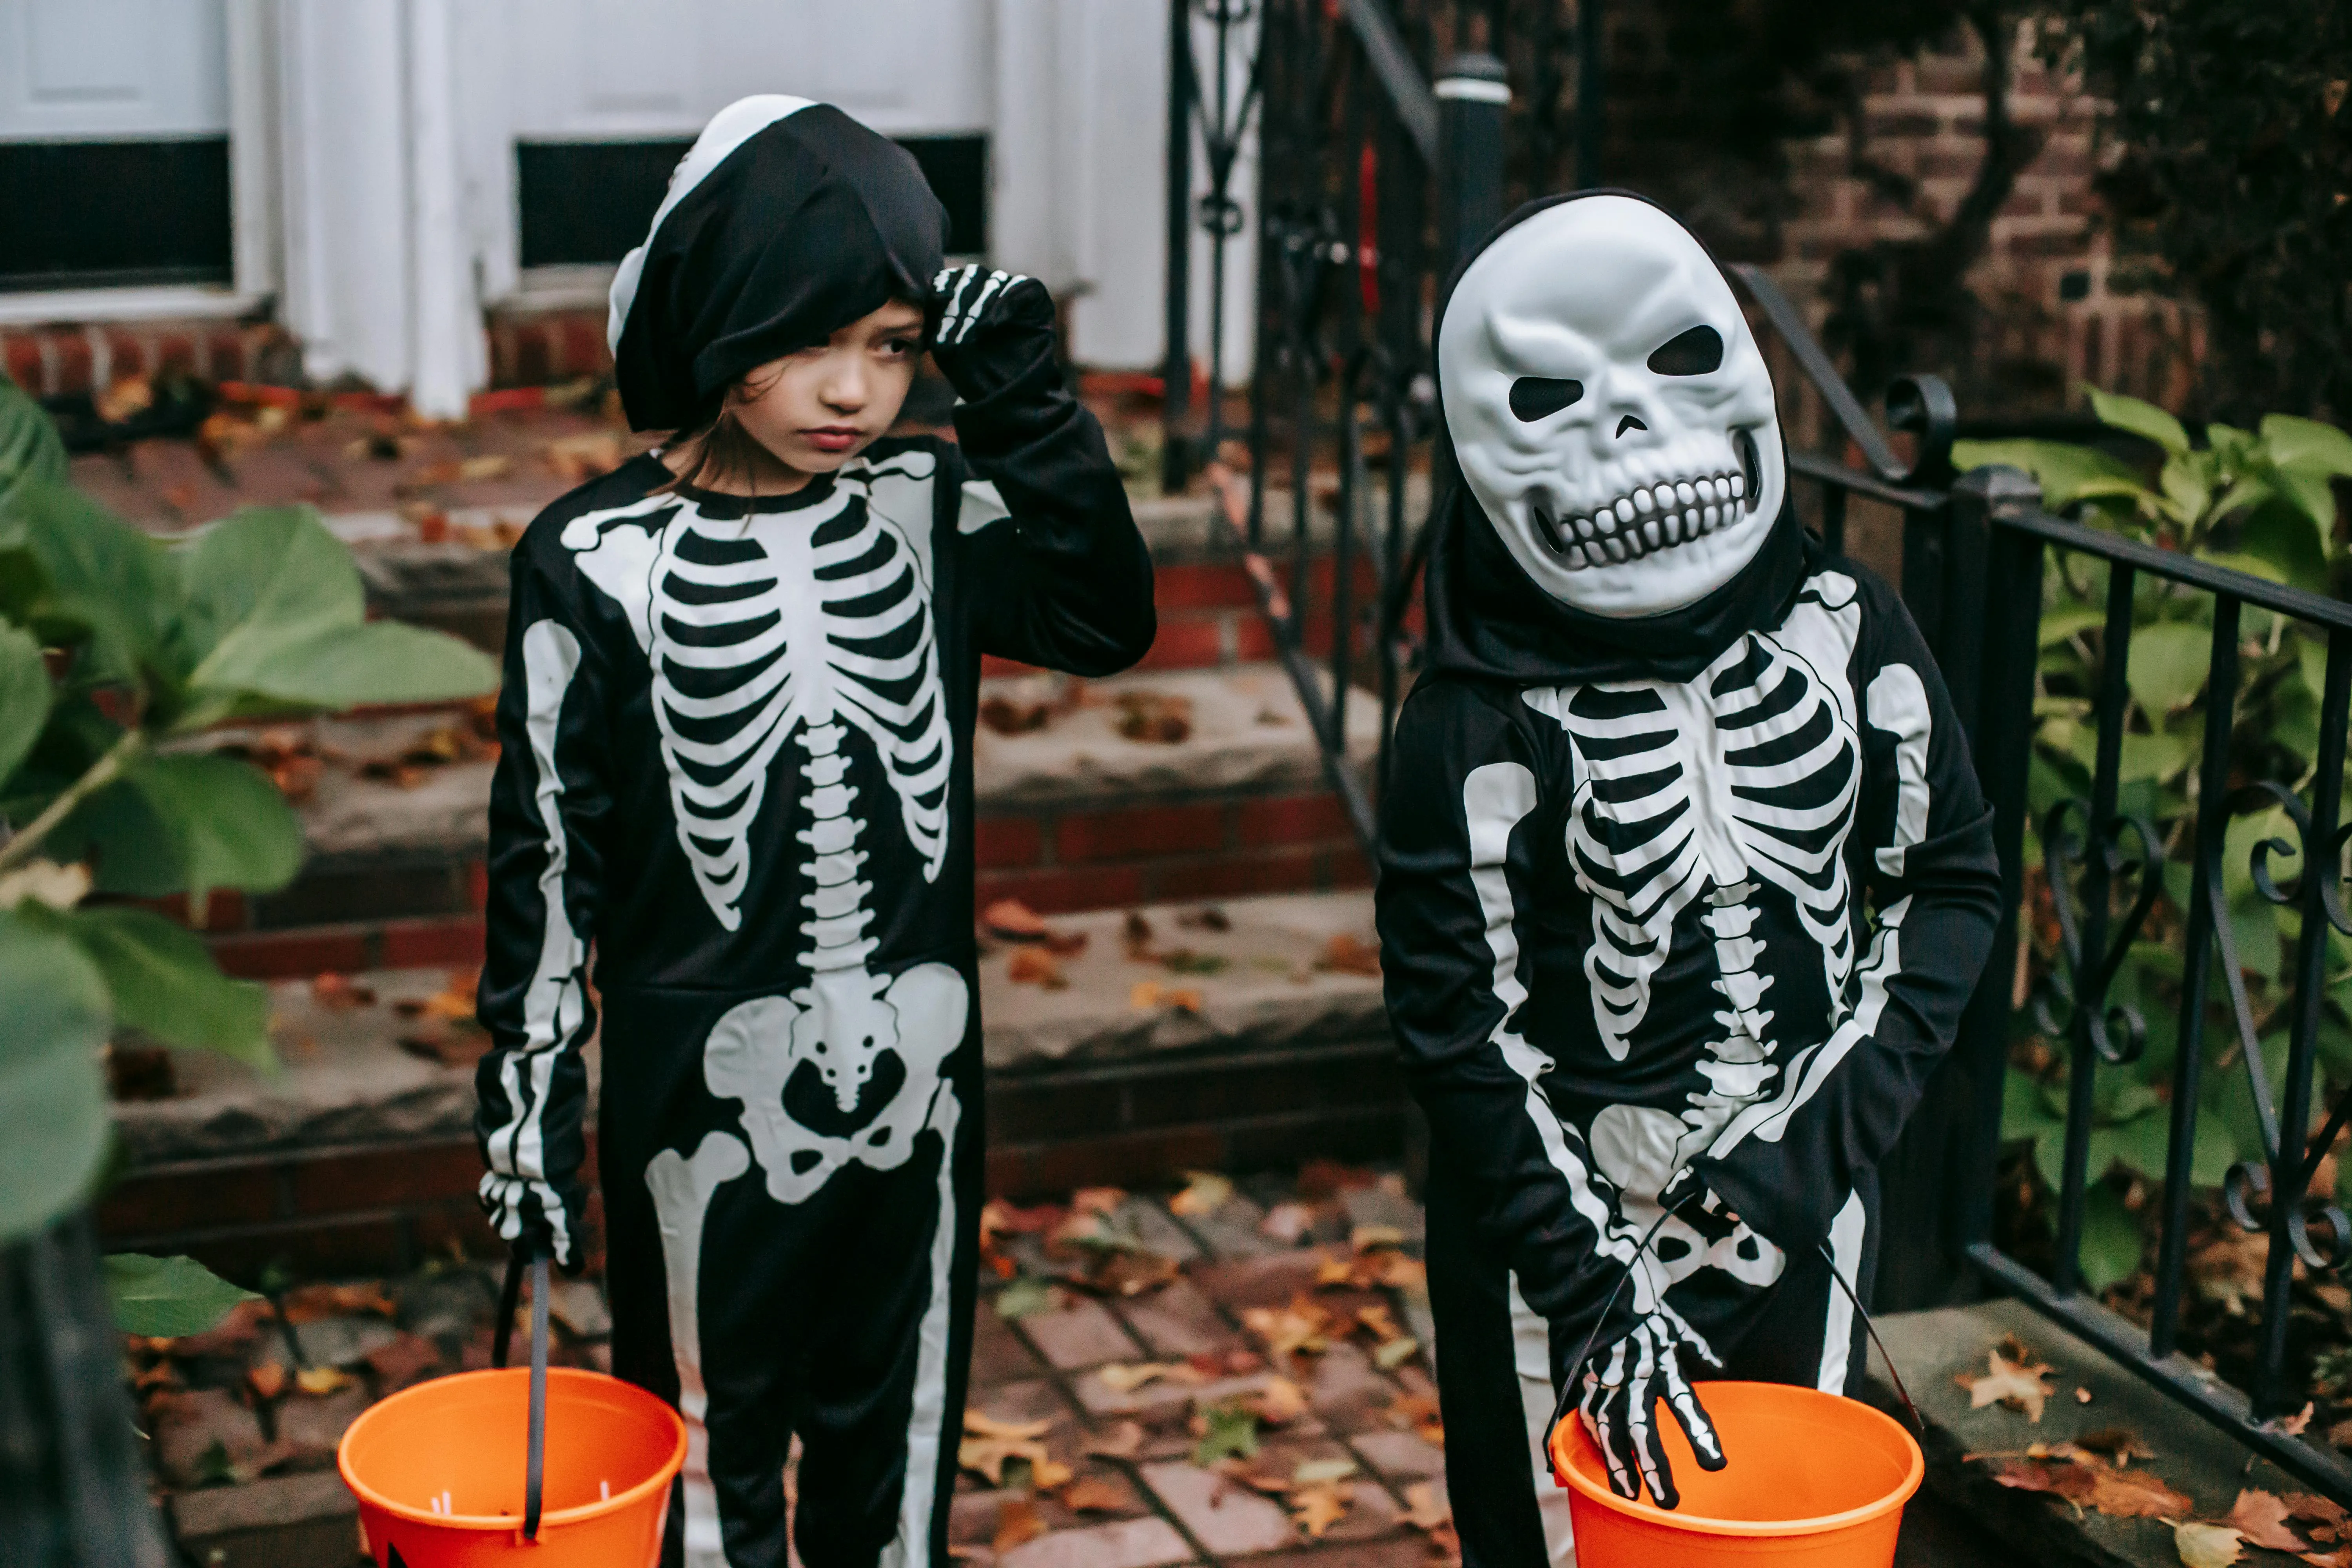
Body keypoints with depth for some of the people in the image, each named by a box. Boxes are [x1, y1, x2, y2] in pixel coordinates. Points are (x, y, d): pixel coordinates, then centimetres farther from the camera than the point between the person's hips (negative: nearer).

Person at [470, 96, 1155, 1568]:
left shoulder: (929, 509, -2)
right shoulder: (600, 561, -11)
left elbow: (1107, 620, -5)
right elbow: (547, 860, -7)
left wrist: (1028, 406, -13)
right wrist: (529, 1106, -6)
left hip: (917, 1088, 3)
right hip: (708, 1102, -3)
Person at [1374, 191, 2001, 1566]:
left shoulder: (1848, 633, -4)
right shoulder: (1479, 726, -16)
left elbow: (1952, 884, 3)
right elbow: (1460, 1028, -15)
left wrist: (1824, 1139, -8)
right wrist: (1592, 1286, -19)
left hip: (1800, 1223, 4)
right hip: (1569, 1232, -4)